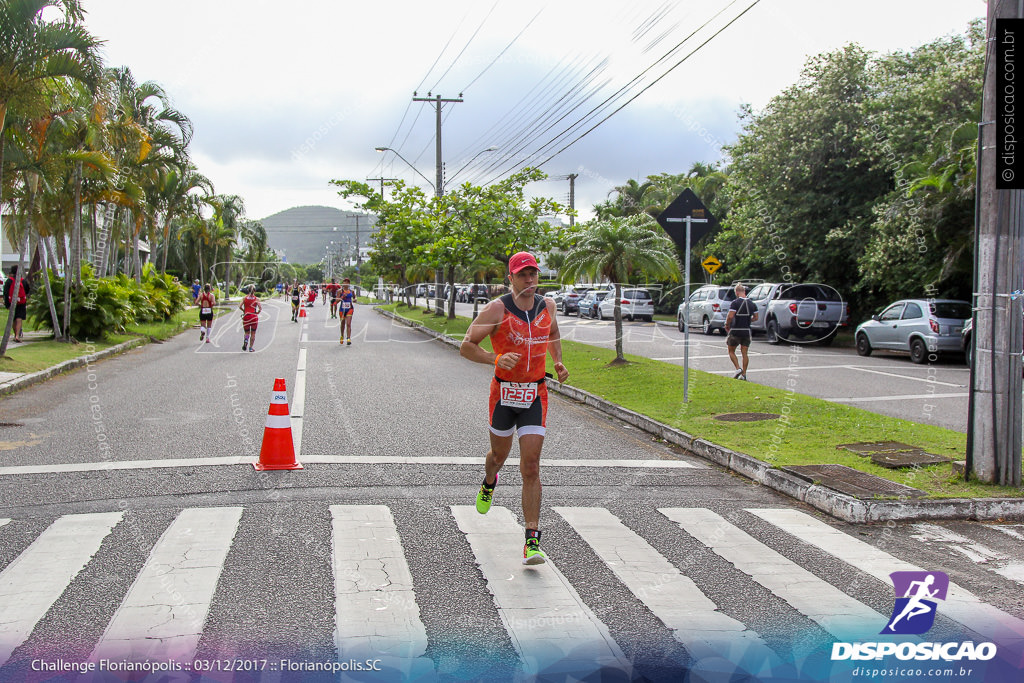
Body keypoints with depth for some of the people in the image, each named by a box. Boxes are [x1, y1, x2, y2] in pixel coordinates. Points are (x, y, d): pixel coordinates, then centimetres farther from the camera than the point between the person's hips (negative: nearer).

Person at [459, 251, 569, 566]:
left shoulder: (548, 305, 3)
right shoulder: (497, 309, -10)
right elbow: (466, 346, -9)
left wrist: (558, 362, 9)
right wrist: (496, 358, -26)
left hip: (536, 397, 1)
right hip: (503, 393, -1)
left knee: (531, 467, -8)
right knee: (499, 455, 19)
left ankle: (532, 542, -5)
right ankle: (489, 482, 58)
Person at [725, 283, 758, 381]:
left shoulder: (735, 302, -13)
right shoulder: (752, 304, 5)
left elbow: (730, 316, -21)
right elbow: (755, 318, 11)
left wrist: (727, 325, -4)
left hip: (735, 331, -4)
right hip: (746, 331, 4)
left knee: (731, 351, 11)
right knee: (744, 353, 8)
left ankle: (738, 368, -6)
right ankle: (744, 374, 6)